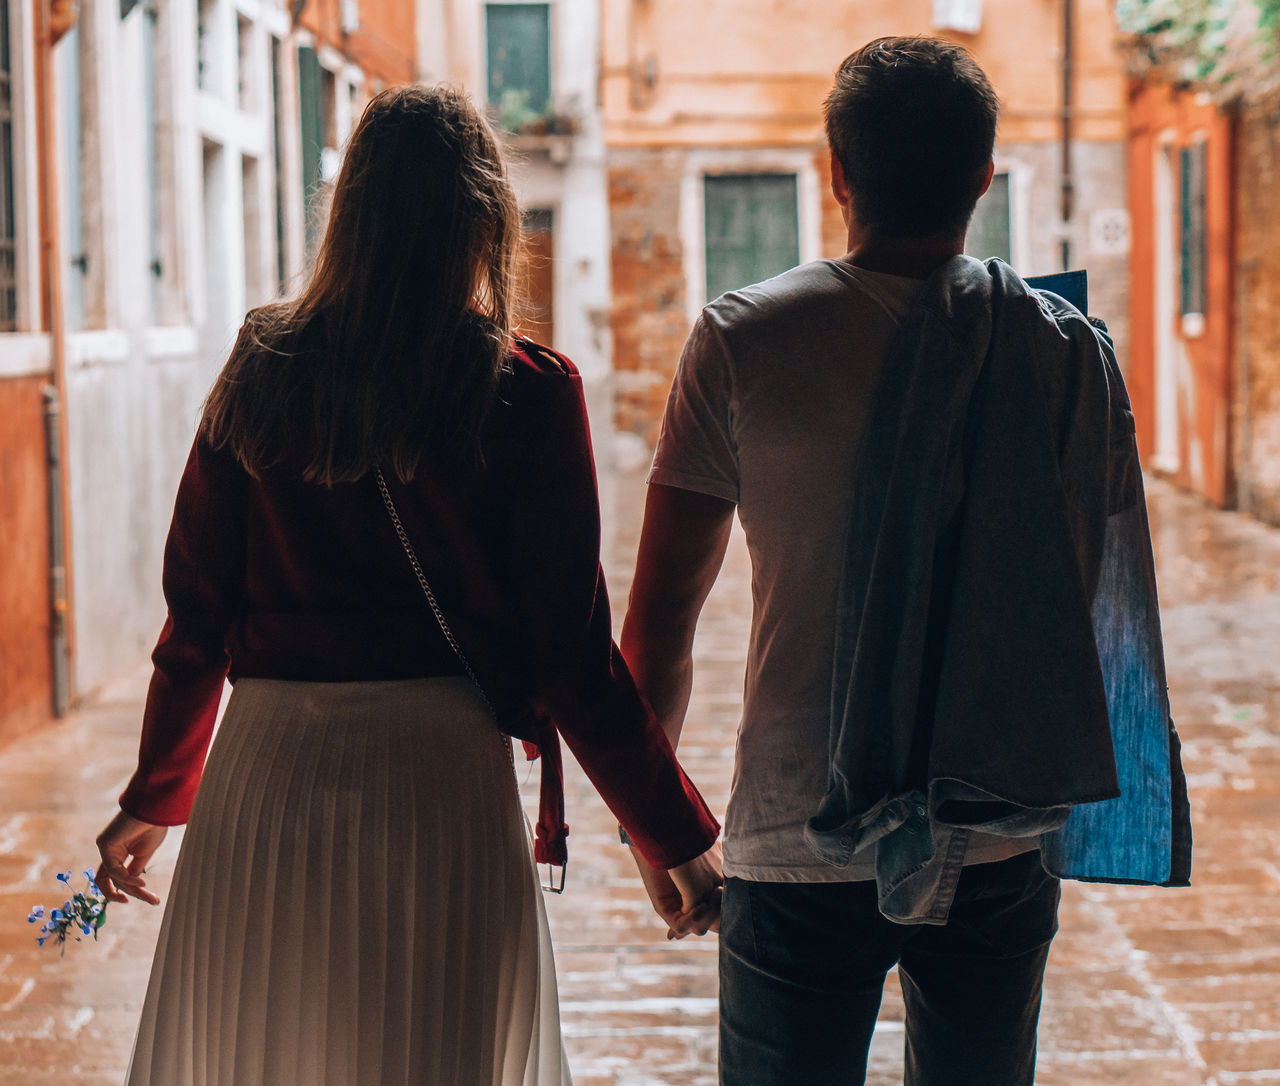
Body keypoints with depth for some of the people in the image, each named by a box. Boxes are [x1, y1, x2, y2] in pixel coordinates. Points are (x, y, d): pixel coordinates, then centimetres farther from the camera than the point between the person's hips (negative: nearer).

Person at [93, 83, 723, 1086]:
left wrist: (156, 797, 21)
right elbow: (574, 656, -8)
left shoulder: (262, 374, 2)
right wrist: (680, 840, 2)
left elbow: (197, 613, 6)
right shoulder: (526, 394, -6)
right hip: (439, 779, -3)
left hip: (263, 780, 3)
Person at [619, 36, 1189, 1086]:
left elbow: (660, 619, -4)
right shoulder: (1068, 350, -3)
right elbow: (1099, 615, 3)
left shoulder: (743, 342, -8)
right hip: (1004, 852, 2)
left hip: (800, 852, -2)